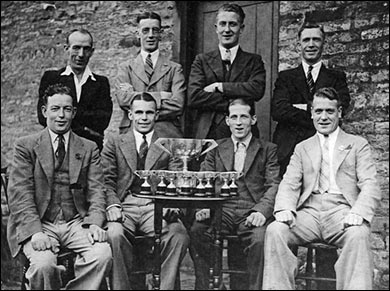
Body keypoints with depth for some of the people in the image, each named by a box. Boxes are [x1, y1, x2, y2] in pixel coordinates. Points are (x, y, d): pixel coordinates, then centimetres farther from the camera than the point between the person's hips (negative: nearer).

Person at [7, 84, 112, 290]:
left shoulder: (89, 149, 12)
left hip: (77, 224, 2)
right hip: (38, 224, -2)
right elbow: (19, 194, -4)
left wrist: (95, 223, -14)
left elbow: (96, 192, 5)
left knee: (103, 254, -26)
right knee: (43, 263, -30)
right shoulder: (25, 146, 5)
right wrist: (35, 232, -18)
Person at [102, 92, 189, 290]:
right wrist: (112, 205, -12)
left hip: (157, 207, 0)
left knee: (180, 236, -29)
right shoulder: (114, 143, 19)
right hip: (124, 205, 0)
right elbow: (106, 180, 8)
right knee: (115, 234, -32)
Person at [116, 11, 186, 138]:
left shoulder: (175, 69, 8)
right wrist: (160, 96, -10)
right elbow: (123, 99, -4)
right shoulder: (126, 68, 13)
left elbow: (177, 105, -6)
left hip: (167, 133, 0)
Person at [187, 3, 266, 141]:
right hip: (206, 134, 0)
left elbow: (257, 90, -7)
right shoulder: (201, 60, 11)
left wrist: (219, 86, -6)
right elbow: (193, 97, -4)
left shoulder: (254, 61, 11)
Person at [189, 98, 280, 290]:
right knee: (196, 231, -28)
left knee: (260, 238, -33)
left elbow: (274, 186, 3)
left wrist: (261, 210, -17)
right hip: (221, 210, 2)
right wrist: (203, 207, -11)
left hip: (251, 212, -1)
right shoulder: (216, 148, 21)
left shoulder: (268, 149, 15)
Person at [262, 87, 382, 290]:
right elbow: (289, 184, 10)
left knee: (358, 234, -35)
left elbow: (370, 186, 3)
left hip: (342, 212, -2)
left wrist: (357, 213, -20)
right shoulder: (302, 148, 23)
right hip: (309, 212, 2)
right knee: (274, 230, -26)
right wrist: (285, 209, -14)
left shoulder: (358, 145, 15)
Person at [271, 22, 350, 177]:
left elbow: (341, 107, -3)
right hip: (288, 148, 0)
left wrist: (303, 107, -6)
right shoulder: (285, 77, 14)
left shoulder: (337, 77, 15)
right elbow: (277, 110, -3)